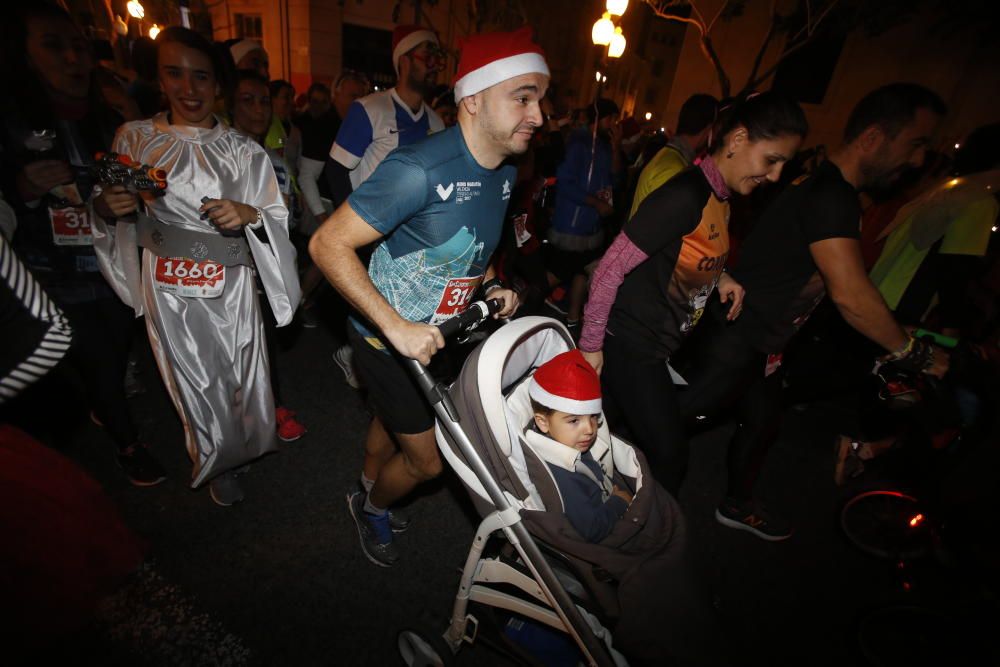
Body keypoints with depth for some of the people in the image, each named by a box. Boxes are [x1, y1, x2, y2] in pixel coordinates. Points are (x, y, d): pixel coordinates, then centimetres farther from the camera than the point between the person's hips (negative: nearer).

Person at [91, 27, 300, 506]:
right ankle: (217, 466, 41)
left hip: (231, 290, 0)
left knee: (243, 378, 13)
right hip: (168, 293, 1)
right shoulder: (134, 138, 2)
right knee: (197, 387, 13)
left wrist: (250, 215, -23)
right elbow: (120, 218, 10)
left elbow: (278, 218, -2)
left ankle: (245, 443, 46)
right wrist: (110, 210, -12)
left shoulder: (244, 151, -1)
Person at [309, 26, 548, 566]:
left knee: (392, 422, 28)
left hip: (440, 335, 7)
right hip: (390, 338, -7)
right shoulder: (420, 169, -29)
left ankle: (369, 492, 58)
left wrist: (491, 287, -4)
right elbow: (327, 245, -27)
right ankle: (372, 507, 39)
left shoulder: (505, 173, -3)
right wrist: (396, 327, -31)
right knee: (428, 460, 5)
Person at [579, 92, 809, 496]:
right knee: (668, 454, 3)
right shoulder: (686, 195, -22)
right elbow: (611, 269, -22)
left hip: (658, 345, 8)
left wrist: (719, 278, 1)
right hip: (630, 345, -8)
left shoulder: (722, 197, 6)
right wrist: (591, 345, -17)